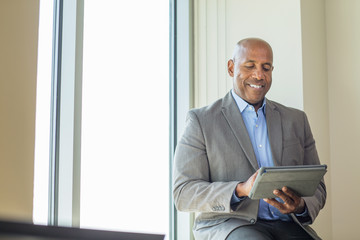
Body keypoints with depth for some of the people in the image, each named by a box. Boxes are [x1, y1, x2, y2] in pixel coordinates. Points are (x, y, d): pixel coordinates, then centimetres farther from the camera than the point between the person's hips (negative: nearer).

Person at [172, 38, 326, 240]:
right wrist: (241, 190, -20)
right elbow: (183, 193, -4)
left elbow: (317, 187, 14)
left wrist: (301, 206, -11)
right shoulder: (202, 120, 3)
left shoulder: (296, 120, 15)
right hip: (227, 224, -5)